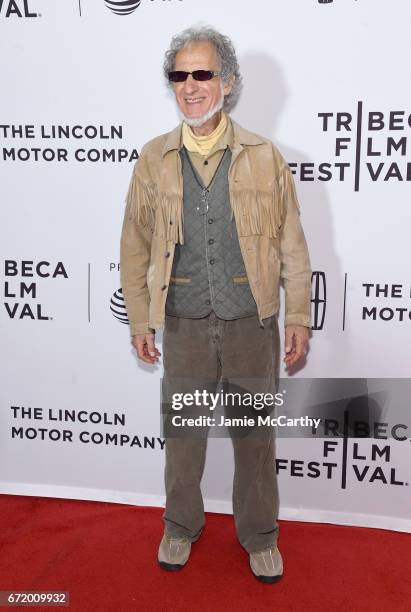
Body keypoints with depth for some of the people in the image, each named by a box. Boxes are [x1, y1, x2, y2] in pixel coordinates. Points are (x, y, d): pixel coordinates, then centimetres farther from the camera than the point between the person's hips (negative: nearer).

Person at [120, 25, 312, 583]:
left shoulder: (264, 157, -2)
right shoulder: (154, 159, 0)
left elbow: (291, 244, 0)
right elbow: (135, 246, 4)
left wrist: (299, 317, -1)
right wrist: (139, 321, 3)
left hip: (252, 322, 0)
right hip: (185, 324, 1)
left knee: (255, 434, 13)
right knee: (183, 431, 15)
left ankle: (259, 535, 36)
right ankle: (181, 526, 40)